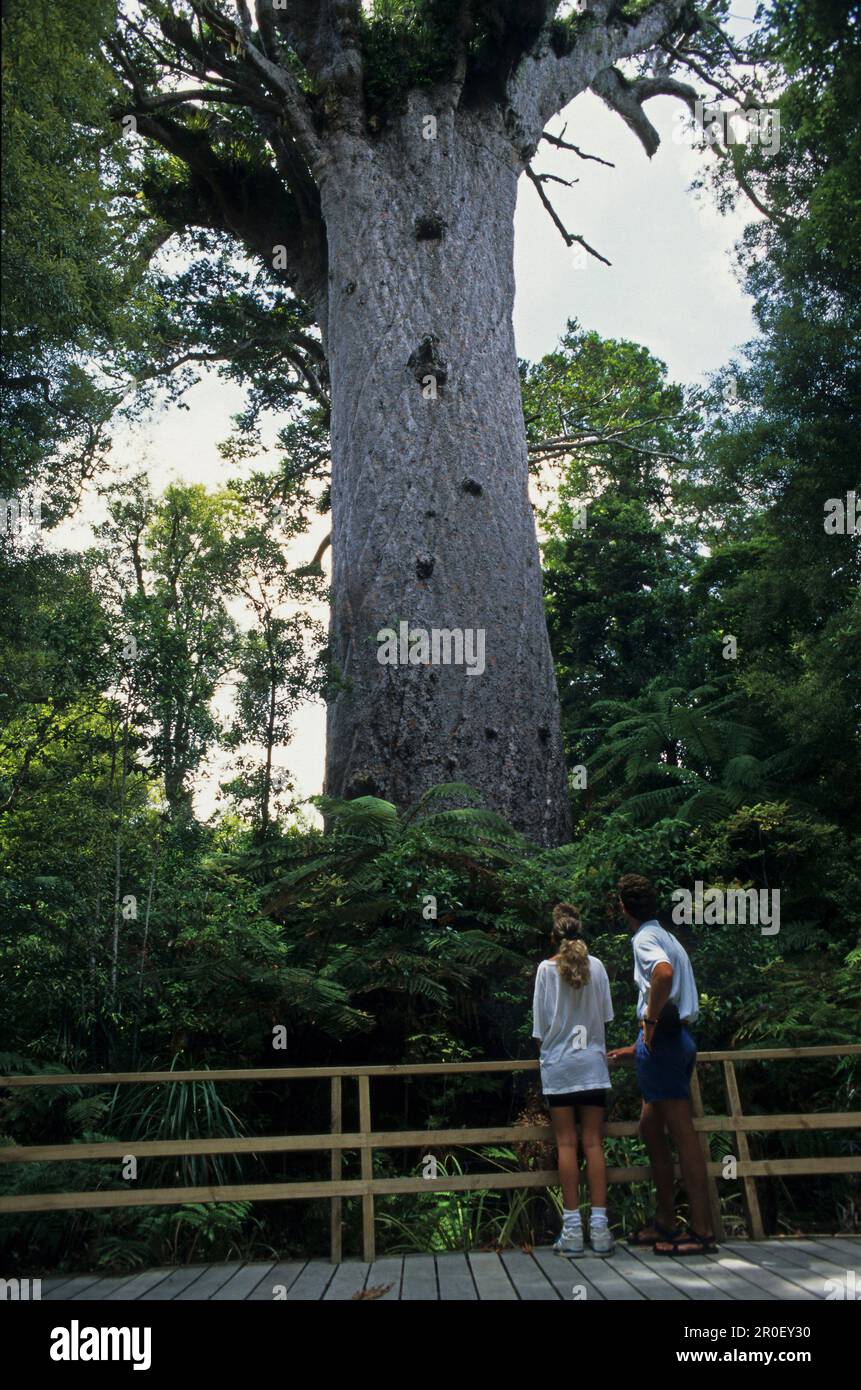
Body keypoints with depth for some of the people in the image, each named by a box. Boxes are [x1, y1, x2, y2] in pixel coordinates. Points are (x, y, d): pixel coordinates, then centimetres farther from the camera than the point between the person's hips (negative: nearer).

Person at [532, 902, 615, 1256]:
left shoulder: (546, 968, -4)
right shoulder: (596, 966, 0)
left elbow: (539, 1023, -1)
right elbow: (605, 1015, 4)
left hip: (558, 1065, -1)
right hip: (592, 1063, 1)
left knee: (566, 1144, 2)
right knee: (593, 1143, 4)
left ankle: (572, 1229, 2)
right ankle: (599, 1227, 2)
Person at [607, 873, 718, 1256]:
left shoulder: (645, 938, -7)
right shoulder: (668, 939, 21)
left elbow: (663, 973, -32)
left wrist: (649, 1020, -20)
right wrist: (634, 1049, 28)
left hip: (662, 1039, -9)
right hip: (675, 1037, 9)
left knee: (683, 1134, -6)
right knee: (650, 1128, 16)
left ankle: (701, 1231, -1)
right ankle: (665, 1222, 22)